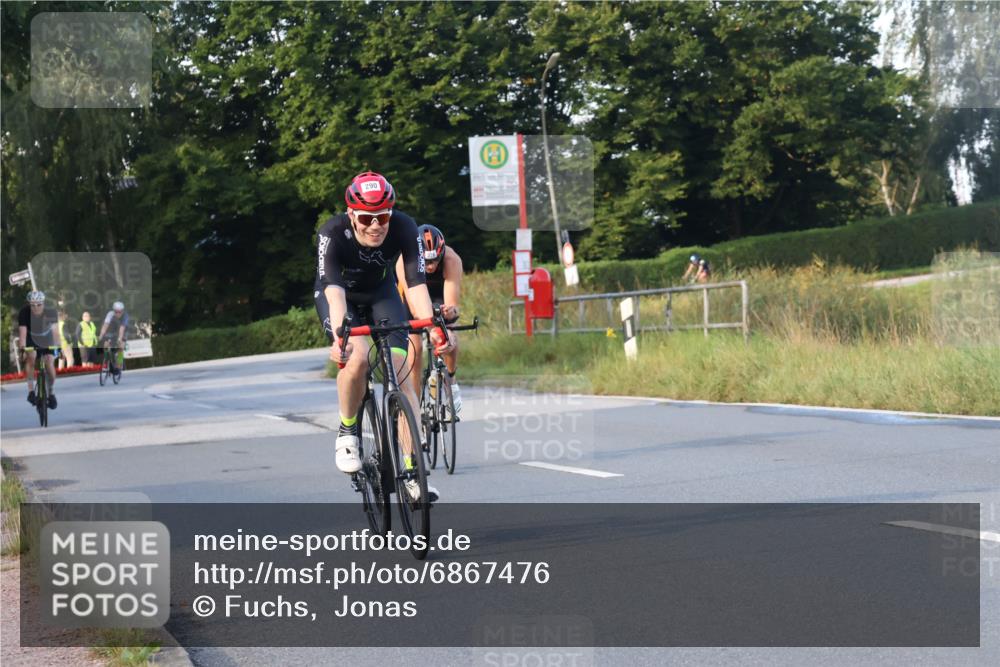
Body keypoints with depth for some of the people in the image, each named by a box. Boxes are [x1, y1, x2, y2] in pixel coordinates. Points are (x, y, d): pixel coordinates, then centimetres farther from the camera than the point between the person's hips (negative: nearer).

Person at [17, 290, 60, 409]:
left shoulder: (51, 312, -25)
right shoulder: (24, 313, -26)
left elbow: (55, 331, -33)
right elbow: (22, 332, -33)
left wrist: (59, 347, -45)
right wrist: (22, 349, -45)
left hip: (47, 341, 0)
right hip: (31, 341, 0)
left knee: (49, 363, -18)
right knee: (30, 357, -30)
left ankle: (52, 393, 5)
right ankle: (31, 391, -24)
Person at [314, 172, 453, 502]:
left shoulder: (404, 227, -29)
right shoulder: (333, 234, -34)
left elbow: (416, 283, -34)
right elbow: (334, 290, -44)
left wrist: (433, 327, -50)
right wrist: (339, 336, -60)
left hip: (381, 295, 2)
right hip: (341, 298, -2)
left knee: (401, 371, -15)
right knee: (357, 357, -31)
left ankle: (413, 471, -12)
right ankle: (347, 433, -5)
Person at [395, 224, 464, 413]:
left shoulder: (451, 260, -37)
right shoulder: (404, 262, -38)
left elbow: (452, 302, -44)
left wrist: (451, 310, -68)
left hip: (440, 297, 1)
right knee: (414, 346, -20)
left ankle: (450, 380, 2)